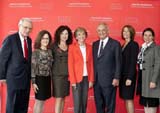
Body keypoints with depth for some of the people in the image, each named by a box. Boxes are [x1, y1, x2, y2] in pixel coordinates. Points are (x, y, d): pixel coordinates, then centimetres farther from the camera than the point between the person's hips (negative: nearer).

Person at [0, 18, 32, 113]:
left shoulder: (29, 40, 7)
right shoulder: (10, 39, -12)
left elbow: (28, 57, 10)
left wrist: (30, 74, 7)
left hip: (26, 78, 6)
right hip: (14, 78, -6)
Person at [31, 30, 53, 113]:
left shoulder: (50, 51, 7)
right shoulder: (36, 52, -10)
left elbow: (51, 66, 11)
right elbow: (33, 67, -11)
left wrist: (51, 79, 9)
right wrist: (33, 82, -15)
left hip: (47, 79, 6)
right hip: (39, 78, -5)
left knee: (42, 101, 12)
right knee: (39, 101, 1)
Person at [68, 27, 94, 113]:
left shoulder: (89, 47, 9)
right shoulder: (72, 47, -2)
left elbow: (91, 64, 8)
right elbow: (70, 65, -5)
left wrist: (91, 79, 2)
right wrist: (73, 80, -11)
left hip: (86, 78, 3)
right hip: (76, 78, -3)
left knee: (84, 102, 8)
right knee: (77, 103, -3)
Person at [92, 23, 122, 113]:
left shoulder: (115, 44, -3)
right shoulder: (95, 44, 14)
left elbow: (118, 62, -5)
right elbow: (94, 61, 13)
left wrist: (116, 78, -11)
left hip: (109, 80, -5)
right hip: (96, 80, 5)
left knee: (110, 105, 3)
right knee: (98, 105, 12)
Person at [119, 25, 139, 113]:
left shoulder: (134, 45, -8)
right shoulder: (123, 45, 15)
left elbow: (133, 62, -14)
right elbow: (122, 62, 12)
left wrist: (129, 78, -19)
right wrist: (119, 76, 7)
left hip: (129, 75, -8)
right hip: (122, 75, 8)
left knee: (128, 99, -5)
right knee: (125, 99, 10)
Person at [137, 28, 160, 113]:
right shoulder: (142, 48, 13)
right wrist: (139, 79, 10)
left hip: (151, 78, -7)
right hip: (142, 78, 7)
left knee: (152, 103, -1)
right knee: (144, 102, 12)